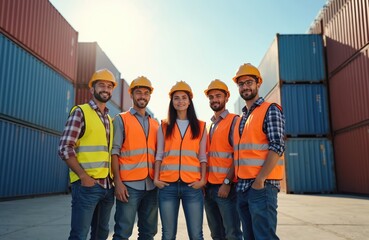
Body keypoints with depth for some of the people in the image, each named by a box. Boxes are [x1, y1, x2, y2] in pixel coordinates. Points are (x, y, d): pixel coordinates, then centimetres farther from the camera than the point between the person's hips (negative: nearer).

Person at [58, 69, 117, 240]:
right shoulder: (80, 112, -3)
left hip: (107, 186, 7)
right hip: (87, 184, -6)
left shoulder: (110, 120, 16)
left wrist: (114, 179, 7)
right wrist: (84, 177, -17)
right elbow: (65, 149, -11)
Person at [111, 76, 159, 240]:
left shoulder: (155, 125, 15)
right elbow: (114, 152, -4)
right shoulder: (121, 119, 3)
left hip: (151, 186, 5)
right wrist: (117, 181, -12)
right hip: (129, 184, -4)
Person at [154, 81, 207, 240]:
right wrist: (156, 178, -1)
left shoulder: (200, 126, 10)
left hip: (192, 185, -1)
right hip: (167, 185, 1)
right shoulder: (164, 126, 12)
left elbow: (203, 156, 8)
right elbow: (159, 155, 10)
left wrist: (203, 179, -4)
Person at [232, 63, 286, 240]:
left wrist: (260, 179, -20)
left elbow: (277, 147, -14)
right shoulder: (240, 119, 18)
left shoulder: (270, 110, -4)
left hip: (262, 185, -7)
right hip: (242, 187, 8)